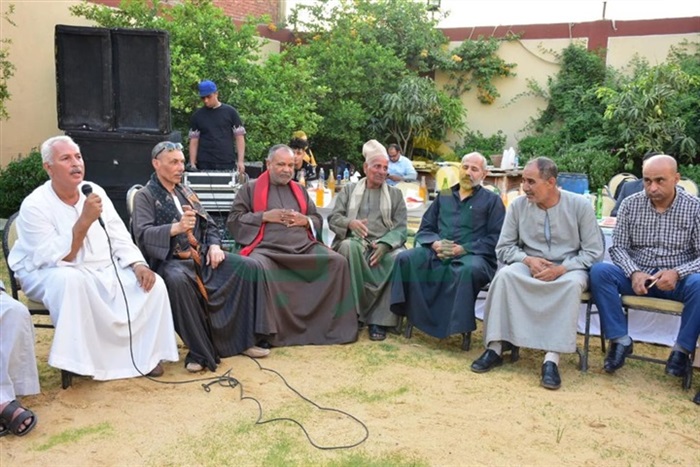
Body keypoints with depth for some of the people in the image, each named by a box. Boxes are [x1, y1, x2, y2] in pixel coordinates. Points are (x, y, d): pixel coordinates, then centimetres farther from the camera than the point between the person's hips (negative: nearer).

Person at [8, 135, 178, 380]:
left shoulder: (95, 191, 2)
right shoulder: (34, 206, -16)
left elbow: (119, 238, 5)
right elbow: (58, 260, -24)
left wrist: (139, 265, -13)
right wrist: (85, 220, -32)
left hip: (103, 271, 5)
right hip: (49, 274, -5)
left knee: (153, 284, -15)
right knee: (70, 279, -41)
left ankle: (144, 354, -1)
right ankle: (79, 358, -24)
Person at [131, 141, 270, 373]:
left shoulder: (186, 192, 21)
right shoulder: (145, 196, 3)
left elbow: (209, 224, 19)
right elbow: (142, 234, -13)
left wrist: (214, 245, -2)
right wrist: (176, 227, -28)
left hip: (201, 255, 6)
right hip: (170, 260, -6)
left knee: (248, 266, -13)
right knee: (177, 280, -41)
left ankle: (242, 339, -6)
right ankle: (200, 351, -28)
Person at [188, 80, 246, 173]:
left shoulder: (230, 112, 4)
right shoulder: (197, 116, 8)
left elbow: (239, 136, 3)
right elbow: (194, 141, 9)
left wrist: (240, 161, -6)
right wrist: (192, 164, 0)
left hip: (227, 164, -1)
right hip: (204, 165, 1)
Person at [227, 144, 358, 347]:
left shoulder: (300, 190, 26)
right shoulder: (250, 188, 14)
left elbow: (318, 220, 27)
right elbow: (233, 220, 6)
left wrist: (305, 220, 3)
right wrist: (264, 216, -5)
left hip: (304, 247, 4)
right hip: (267, 248, -4)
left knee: (338, 261, -18)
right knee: (259, 268, -38)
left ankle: (336, 325, -12)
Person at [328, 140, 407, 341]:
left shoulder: (396, 194, 19)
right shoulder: (349, 190, 18)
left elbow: (401, 228, 6)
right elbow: (333, 218, 7)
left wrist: (384, 245, -15)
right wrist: (350, 222, -18)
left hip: (385, 245, 1)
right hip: (355, 241, 0)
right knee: (348, 247, -37)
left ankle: (380, 319, -27)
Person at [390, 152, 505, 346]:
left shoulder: (492, 200, 11)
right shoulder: (444, 197, 23)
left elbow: (495, 238, -1)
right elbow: (425, 228, 19)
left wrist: (463, 249, -13)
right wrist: (435, 243, -5)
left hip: (472, 255, -4)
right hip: (437, 252, 4)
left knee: (469, 270, -39)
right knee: (405, 258, -22)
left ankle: (459, 324, -29)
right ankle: (410, 314, -19)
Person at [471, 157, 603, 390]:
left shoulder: (580, 205, -6)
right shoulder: (518, 205, -2)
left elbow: (593, 251, -6)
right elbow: (504, 247, 4)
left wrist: (561, 269, -19)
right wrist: (528, 260, -16)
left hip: (569, 268, -1)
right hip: (530, 266, 2)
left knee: (573, 283, -35)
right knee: (505, 274, -29)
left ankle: (552, 359, -37)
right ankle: (495, 347, -28)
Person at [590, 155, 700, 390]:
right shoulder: (630, 205, 1)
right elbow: (618, 247, 0)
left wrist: (677, 273, -25)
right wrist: (634, 273, -19)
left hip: (677, 280, -1)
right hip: (637, 277, 2)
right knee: (599, 271, -26)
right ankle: (621, 340, -15)